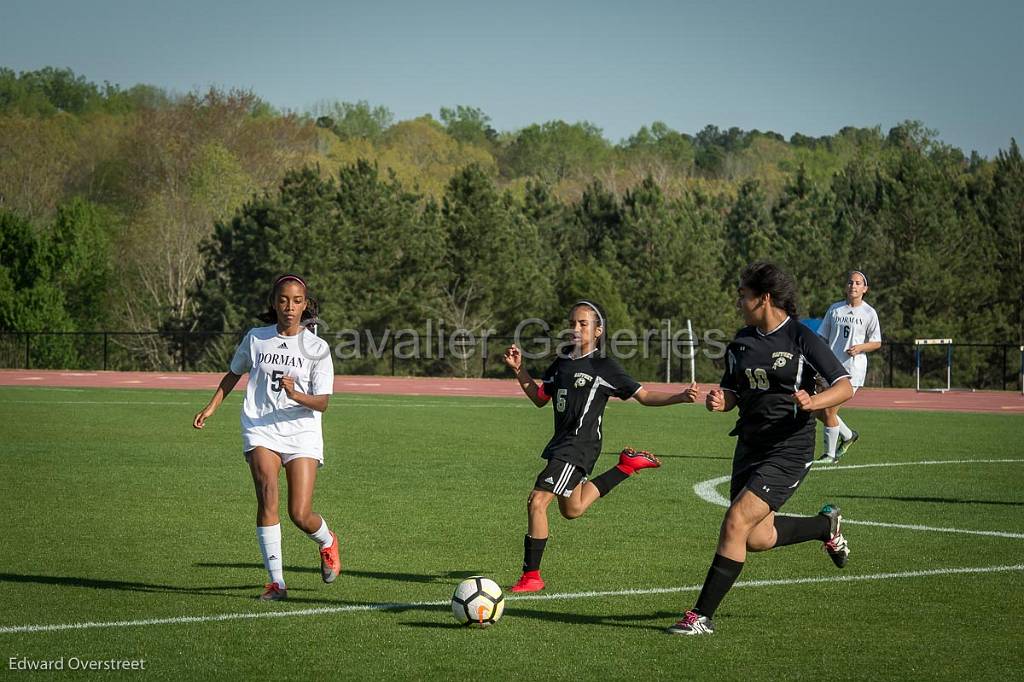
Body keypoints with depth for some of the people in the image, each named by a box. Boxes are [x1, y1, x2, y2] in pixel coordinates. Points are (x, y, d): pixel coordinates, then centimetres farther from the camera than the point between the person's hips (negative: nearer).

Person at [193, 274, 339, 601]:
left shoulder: (317, 347, 0)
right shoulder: (255, 338, 6)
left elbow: (322, 403, -6)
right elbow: (234, 373, 25)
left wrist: (295, 394, -25)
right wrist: (211, 407, 17)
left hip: (302, 431, -1)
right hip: (260, 430, 1)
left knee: (300, 514, -8)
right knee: (267, 497, -20)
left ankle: (328, 542, 29)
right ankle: (276, 581, -17)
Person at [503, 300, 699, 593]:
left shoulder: (604, 366, -9)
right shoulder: (562, 362, 10)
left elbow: (644, 396, -5)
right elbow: (539, 398, 19)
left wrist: (680, 397, -20)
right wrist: (519, 369, 7)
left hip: (580, 445, -8)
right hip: (562, 443, 8)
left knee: (537, 501, -16)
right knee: (572, 509, 24)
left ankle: (531, 576, -8)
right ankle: (627, 466, 35)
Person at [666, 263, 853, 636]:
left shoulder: (802, 338, -10)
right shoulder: (741, 342, 8)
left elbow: (844, 387, -11)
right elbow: (732, 392, 17)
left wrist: (812, 402, -31)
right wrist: (719, 401, -7)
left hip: (789, 449, -8)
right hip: (751, 446, 8)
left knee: (736, 523, -17)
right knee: (757, 538, 12)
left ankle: (702, 615, -10)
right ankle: (826, 525, 39)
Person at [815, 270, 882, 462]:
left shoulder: (869, 313, 0)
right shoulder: (835, 309, 10)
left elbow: (877, 343, 5)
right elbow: (822, 338, 15)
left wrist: (860, 347, -14)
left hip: (853, 368, -5)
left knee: (829, 411, -11)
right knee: (819, 411, 5)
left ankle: (830, 454, 4)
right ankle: (848, 435, 30)